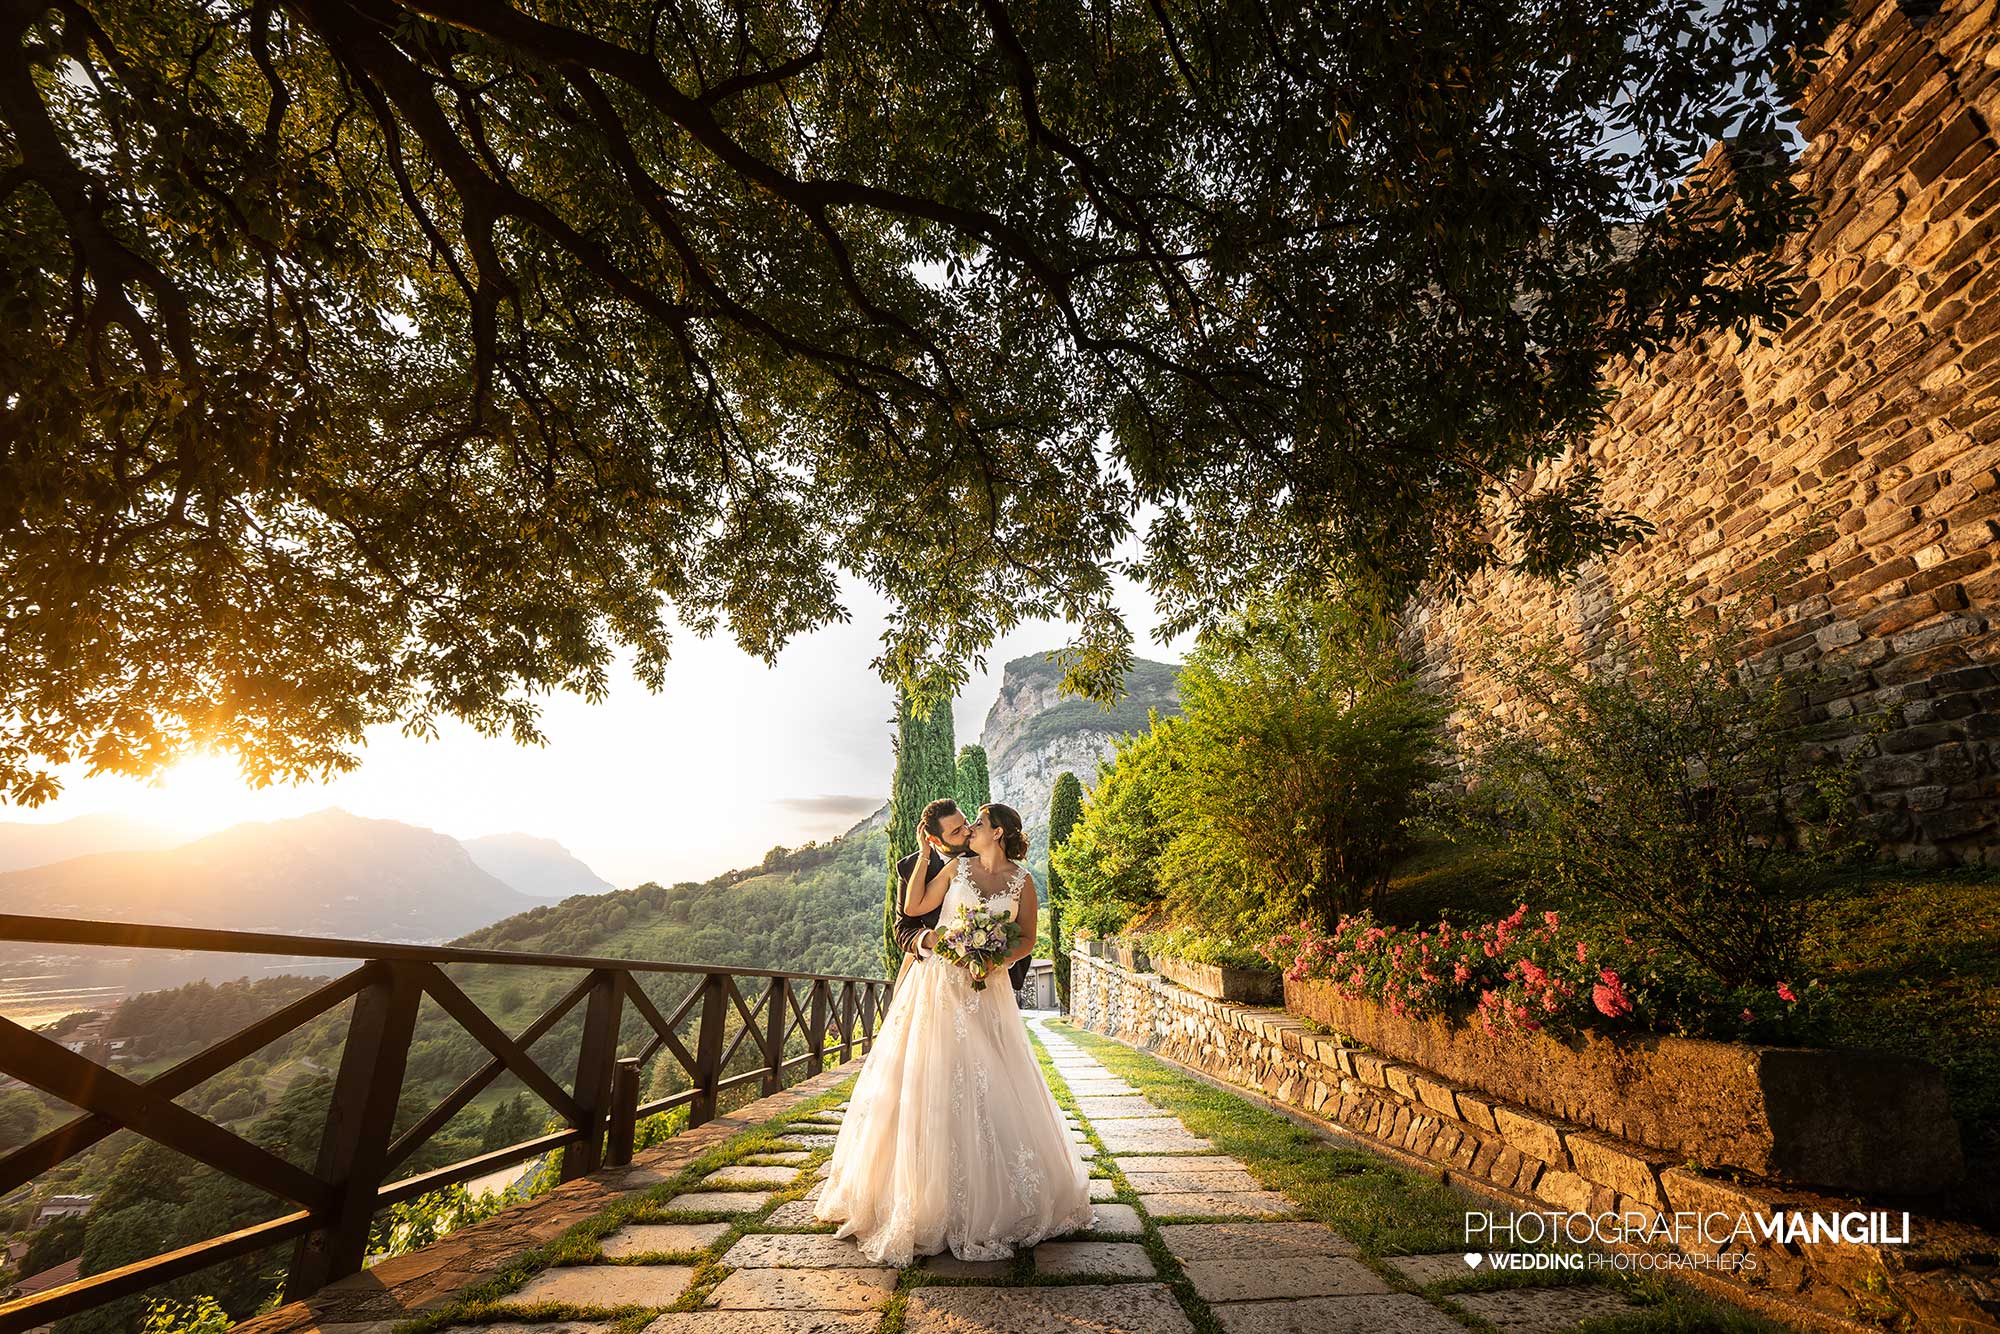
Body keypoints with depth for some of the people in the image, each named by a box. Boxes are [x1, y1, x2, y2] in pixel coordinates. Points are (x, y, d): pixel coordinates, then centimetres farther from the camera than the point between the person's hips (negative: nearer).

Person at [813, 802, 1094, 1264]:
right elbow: (913, 908, -5)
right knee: (929, 1090, 3)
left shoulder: (1022, 880, 2)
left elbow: (1027, 939, 5)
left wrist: (998, 960, -12)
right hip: (937, 986, 0)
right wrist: (923, 855, -6)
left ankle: (998, 1200, 24)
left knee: (994, 1090, 5)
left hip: (986, 989, 0)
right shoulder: (956, 868, 2)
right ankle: (926, 1201, 17)